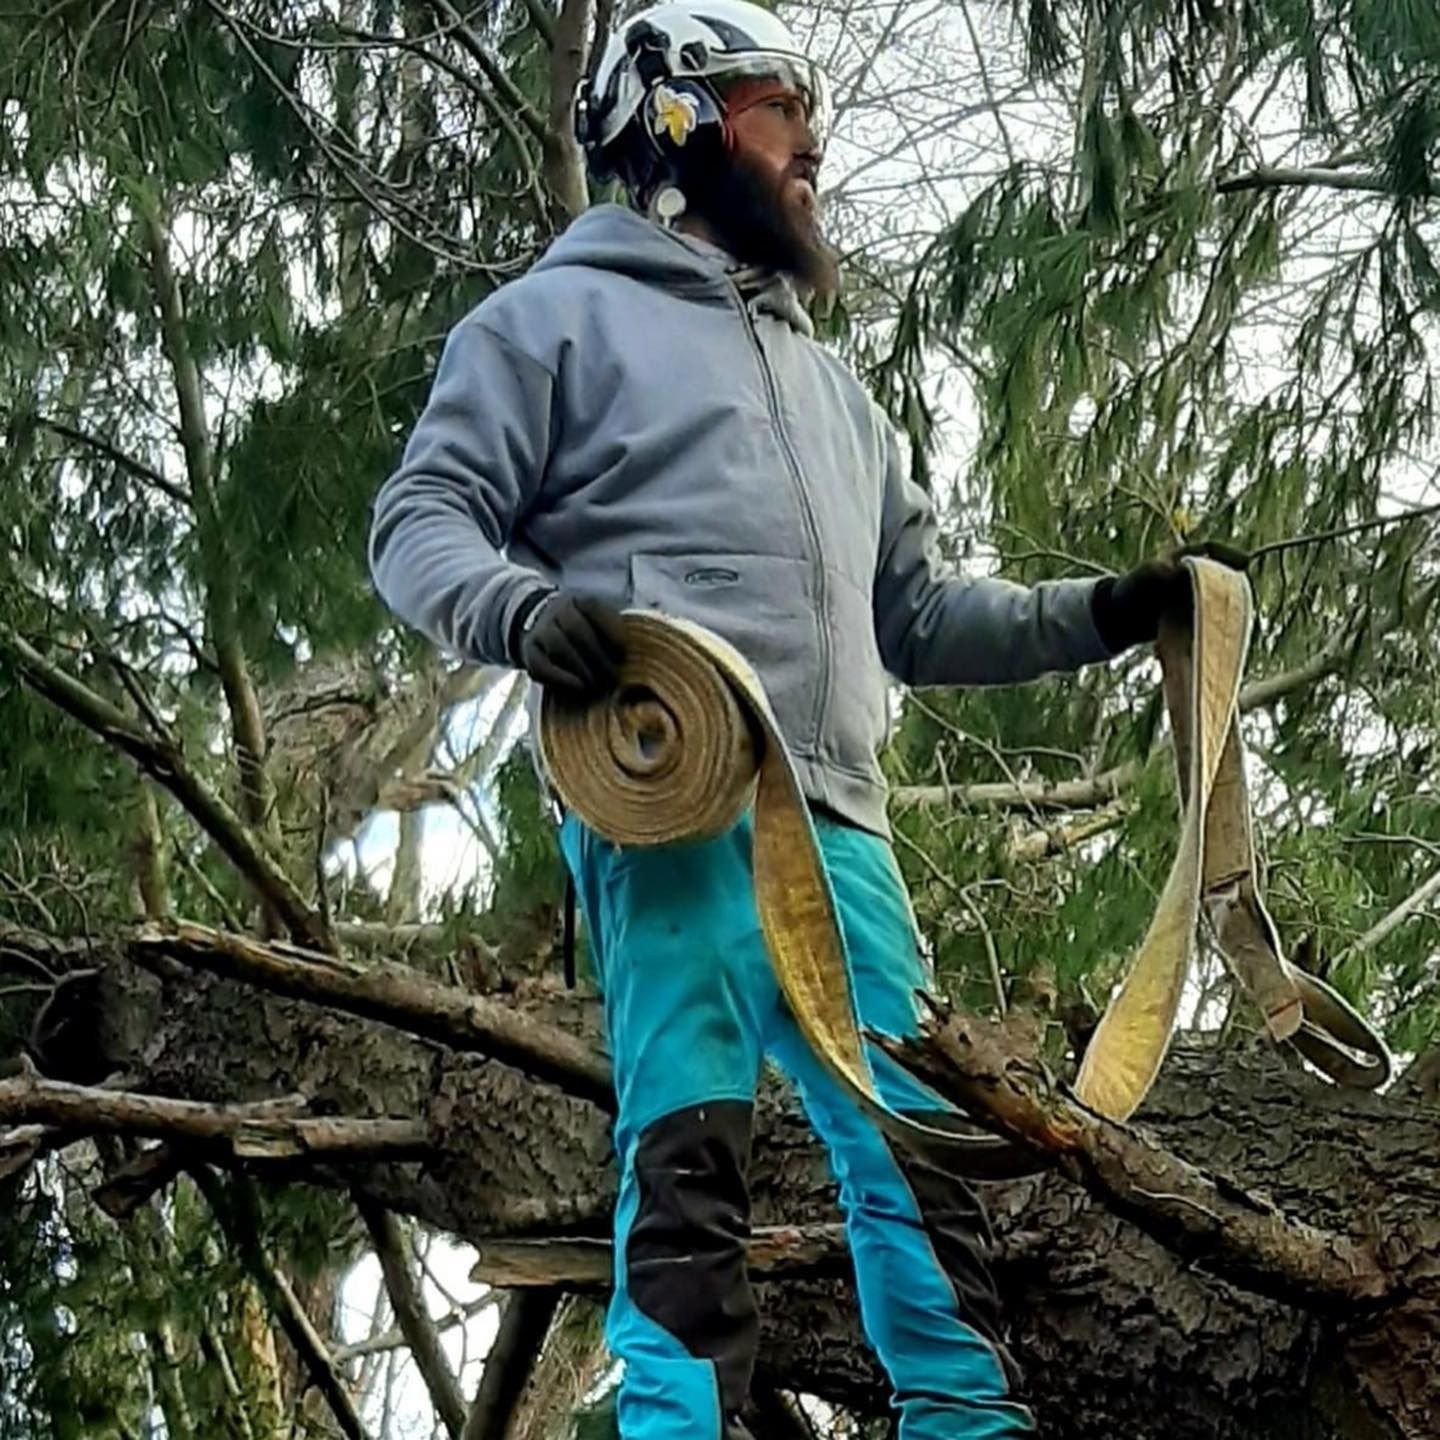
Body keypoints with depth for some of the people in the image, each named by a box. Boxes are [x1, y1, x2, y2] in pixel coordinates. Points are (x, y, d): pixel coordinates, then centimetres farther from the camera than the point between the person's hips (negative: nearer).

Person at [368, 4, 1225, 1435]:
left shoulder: (828, 384, 34)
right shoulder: (564, 315, 12)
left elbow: (916, 610, 32)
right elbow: (422, 520, 2)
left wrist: (1096, 613, 19)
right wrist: (522, 608, -20)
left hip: (836, 828, 7)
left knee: (920, 1154, 1)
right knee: (687, 1161, -16)